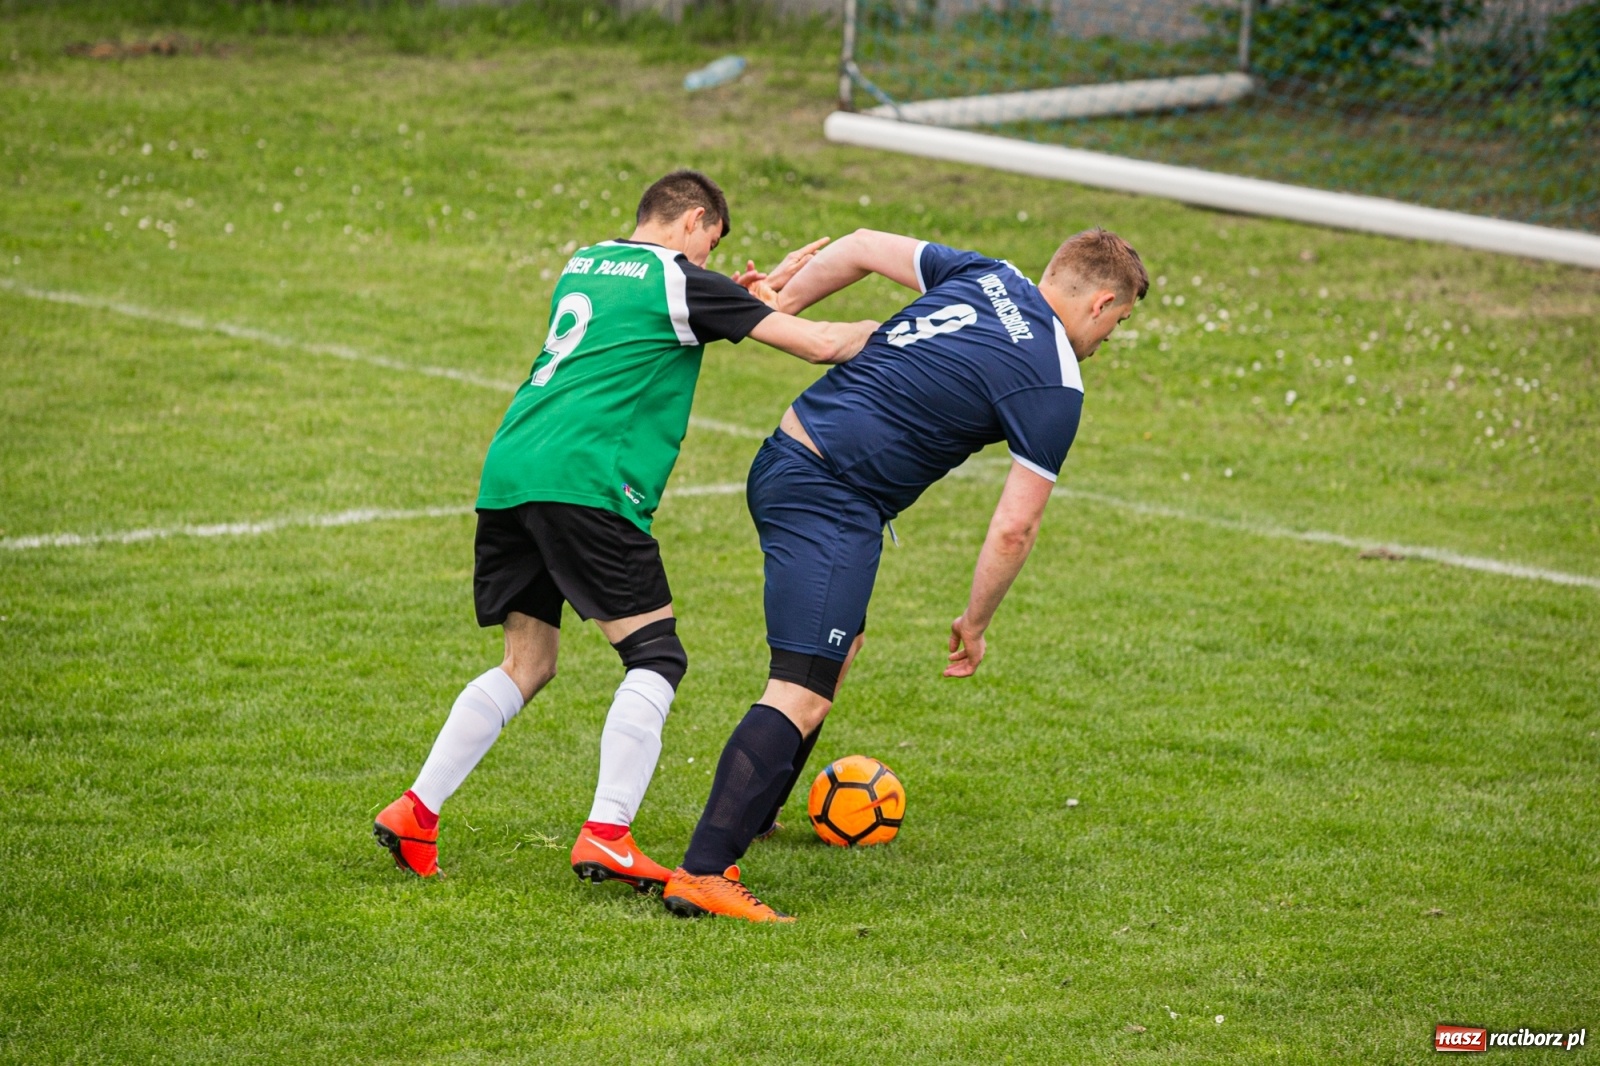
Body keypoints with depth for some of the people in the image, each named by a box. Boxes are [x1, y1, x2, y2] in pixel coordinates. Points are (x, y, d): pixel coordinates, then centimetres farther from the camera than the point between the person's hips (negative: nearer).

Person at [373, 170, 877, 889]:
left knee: (526, 664, 16)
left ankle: (414, 813, 10)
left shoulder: (584, 266, 23)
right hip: (583, 480, -8)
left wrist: (768, 286, 38)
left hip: (507, 472, 8)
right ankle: (606, 836, -13)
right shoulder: (679, 282, 2)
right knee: (655, 655, -2)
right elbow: (820, 344, 1)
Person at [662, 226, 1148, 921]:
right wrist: (975, 623, 5)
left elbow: (862, 246, 14)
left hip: (784, 460, 9)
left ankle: (748, 818, 38)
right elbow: (1014, 528, -8)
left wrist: (783, 303, 25)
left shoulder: (987, 277, 10)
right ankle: (701, 874, -22)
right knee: (803, 698, -13)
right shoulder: (1055, 388, -9)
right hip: (835, 504, -9)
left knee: (841, 646, 28)